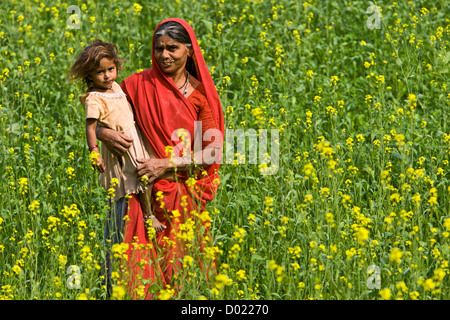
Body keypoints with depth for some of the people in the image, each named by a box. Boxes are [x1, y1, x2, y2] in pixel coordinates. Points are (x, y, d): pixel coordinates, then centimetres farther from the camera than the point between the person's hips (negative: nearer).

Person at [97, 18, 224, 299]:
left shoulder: (201, 94, 3)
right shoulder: (139, 85, 2)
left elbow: (212, 151, -1)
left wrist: (167, 164, -12)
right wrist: (104, 133, -12)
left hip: (186, 195, 0)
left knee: (181, 265, -1)